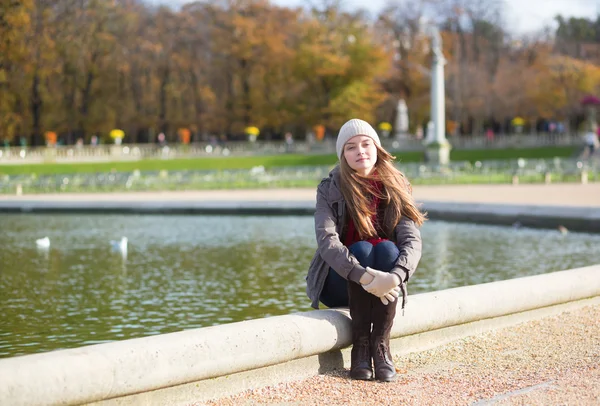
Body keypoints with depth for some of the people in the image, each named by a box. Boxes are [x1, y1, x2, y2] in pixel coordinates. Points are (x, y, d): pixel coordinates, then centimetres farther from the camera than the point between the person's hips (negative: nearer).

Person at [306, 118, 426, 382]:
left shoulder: (395, 188, -3)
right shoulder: (329, 189, -8)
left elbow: (412, 241, -15)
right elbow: (326, 241, -24)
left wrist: (396, 276, -37)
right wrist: (364, 276, -40)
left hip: (381, 284, 2)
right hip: (339, 283, -2)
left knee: (386, 248, -29)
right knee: (361, 249, -31)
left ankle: (380, 345, -29)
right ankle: (360, 345, -29)